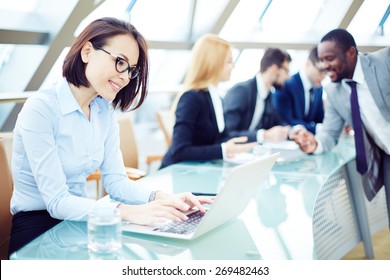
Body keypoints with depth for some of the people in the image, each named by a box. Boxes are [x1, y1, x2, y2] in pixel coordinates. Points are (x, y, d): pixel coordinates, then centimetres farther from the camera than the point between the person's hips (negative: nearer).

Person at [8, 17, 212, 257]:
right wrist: (128, 212, -35)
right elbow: (57, 202, -23)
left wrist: (161, 198, -19)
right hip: (37, 228, -7)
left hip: (78, 222, 7)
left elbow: (116, 181, 0)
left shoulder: (105, 111, 4)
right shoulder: (40, 109, -19)